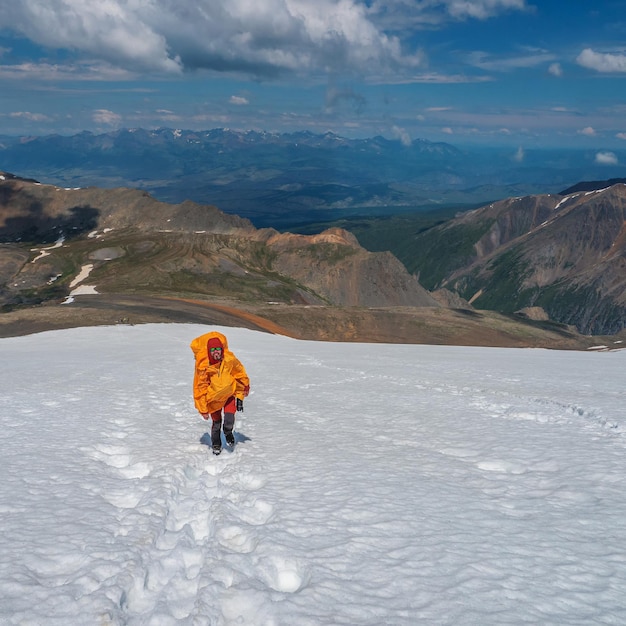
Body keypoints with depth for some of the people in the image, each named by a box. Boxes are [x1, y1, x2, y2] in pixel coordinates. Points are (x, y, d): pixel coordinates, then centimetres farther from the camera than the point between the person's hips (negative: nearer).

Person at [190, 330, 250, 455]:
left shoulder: (229, 359, -23)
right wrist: (203, 409, -13)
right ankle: (216, 445, 33)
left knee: (229, 416, -12)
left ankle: (228, 432, 22)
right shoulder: (203, 367, -28)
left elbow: (239, 371, 0)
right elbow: (200, 388, -18)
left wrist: (245, 386, 15)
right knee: (216, 421, 8)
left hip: (230, 392, 1)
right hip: (214, 397, -1)